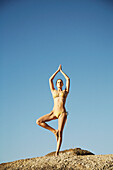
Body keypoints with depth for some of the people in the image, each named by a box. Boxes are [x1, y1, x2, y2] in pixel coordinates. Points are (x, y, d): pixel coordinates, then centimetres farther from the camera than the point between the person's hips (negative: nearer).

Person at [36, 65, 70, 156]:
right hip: (54, 112, 3)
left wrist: (61, 71, 22)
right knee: (38, 121, -12)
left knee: (60, 133, -12)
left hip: (62, 113, -3)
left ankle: (57, 152, -12)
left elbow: (68, 79, 11)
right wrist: (57, 70, 21)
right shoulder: (54, 91, 18)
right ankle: (54, 131, 0)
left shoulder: (65, 91, 14)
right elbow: (50, 79, 14)